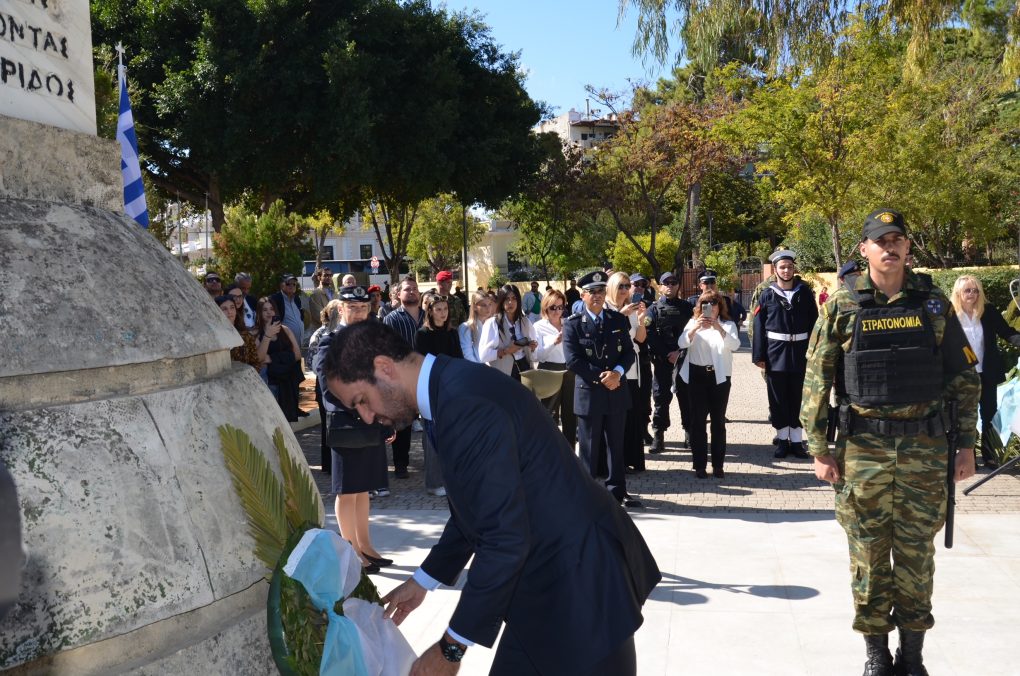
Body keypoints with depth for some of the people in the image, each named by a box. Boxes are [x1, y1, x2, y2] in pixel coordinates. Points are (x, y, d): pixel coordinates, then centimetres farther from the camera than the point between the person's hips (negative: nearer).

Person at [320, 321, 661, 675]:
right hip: (549, 579, 9)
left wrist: (450, 647, -17)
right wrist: (423, 580, 21)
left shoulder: (466, 403, -26)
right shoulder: (449, 390, 5)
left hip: (579, 577, -9)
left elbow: (505, 538, -25)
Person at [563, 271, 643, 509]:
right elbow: (573, 360, -11)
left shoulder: (619, 320, 8)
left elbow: (629, 352, 5)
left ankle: (617, 491, 21)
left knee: (616, 445, 11)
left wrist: (617, 373, -15)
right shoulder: (573, 324, -4)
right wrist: (600, 378, -14)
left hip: (617, 391, 4)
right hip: (588, 393, -4)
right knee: (589, 446, 4)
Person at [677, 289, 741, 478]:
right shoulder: (693, 323, 8)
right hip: (697, 375, 1)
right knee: (697, 420, 0)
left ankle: (718, 464, 10)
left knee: (718, 420, 3)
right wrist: (695, 328, -25)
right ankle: (700, 465, 5)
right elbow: (682, 344, -8)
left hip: (719, 376, -1)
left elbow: (735, 345, -13)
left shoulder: (728, 324, 5)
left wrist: (719, 328, -27)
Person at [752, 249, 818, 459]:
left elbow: (813, 323, 3)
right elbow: (759, 327, -1)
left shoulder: (804, 292, 3)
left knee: (797, 398, 6)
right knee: (778, 399, 6)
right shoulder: (767, 295, 1)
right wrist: (759, 356, -6)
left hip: (800, 353, 1)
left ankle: (796, 440, 14)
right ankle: (782, 439, 16)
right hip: (775, 353, 0)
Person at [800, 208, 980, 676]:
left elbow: (964, 377, 8)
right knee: (869, 554, 6)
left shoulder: (935, 303, 5)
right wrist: (819, 449, -4)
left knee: (916, 553, 8)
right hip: (862, 448, -1)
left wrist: (966, 443, 4)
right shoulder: (841, 307, 0)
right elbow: (816, 380, 0)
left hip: (925, 448, 1)